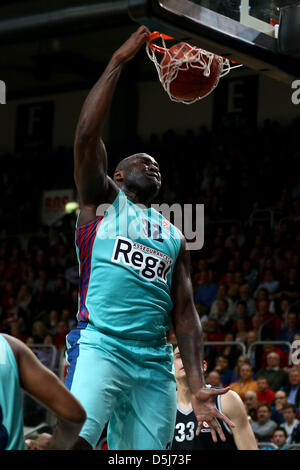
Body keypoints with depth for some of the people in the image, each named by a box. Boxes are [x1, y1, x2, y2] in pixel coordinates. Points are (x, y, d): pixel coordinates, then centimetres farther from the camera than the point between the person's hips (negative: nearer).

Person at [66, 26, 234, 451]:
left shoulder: (174, 237, 24)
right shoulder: (102, 202, 12)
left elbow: (184, 313, 17)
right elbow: (87, 134, -4)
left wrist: (197, 385, 4)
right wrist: (118, 62, -3)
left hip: (155, 361, 5)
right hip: (100, 346, -5)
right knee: (73, 442, -26)